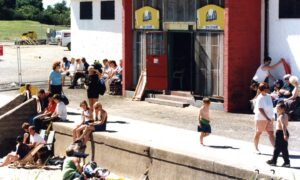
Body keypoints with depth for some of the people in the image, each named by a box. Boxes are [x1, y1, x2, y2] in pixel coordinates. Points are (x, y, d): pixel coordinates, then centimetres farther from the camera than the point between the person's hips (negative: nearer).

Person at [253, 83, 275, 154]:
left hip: (269, 118, 6)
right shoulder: (259, 98, -16)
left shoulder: (269, 96, 6)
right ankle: (256, 149, 19)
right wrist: (267, 118, -26)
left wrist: (270, 117, 17)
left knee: (271, 133, 1)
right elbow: (260, 109, -21)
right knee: (258, 133, 7)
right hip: (261, 118, -6)